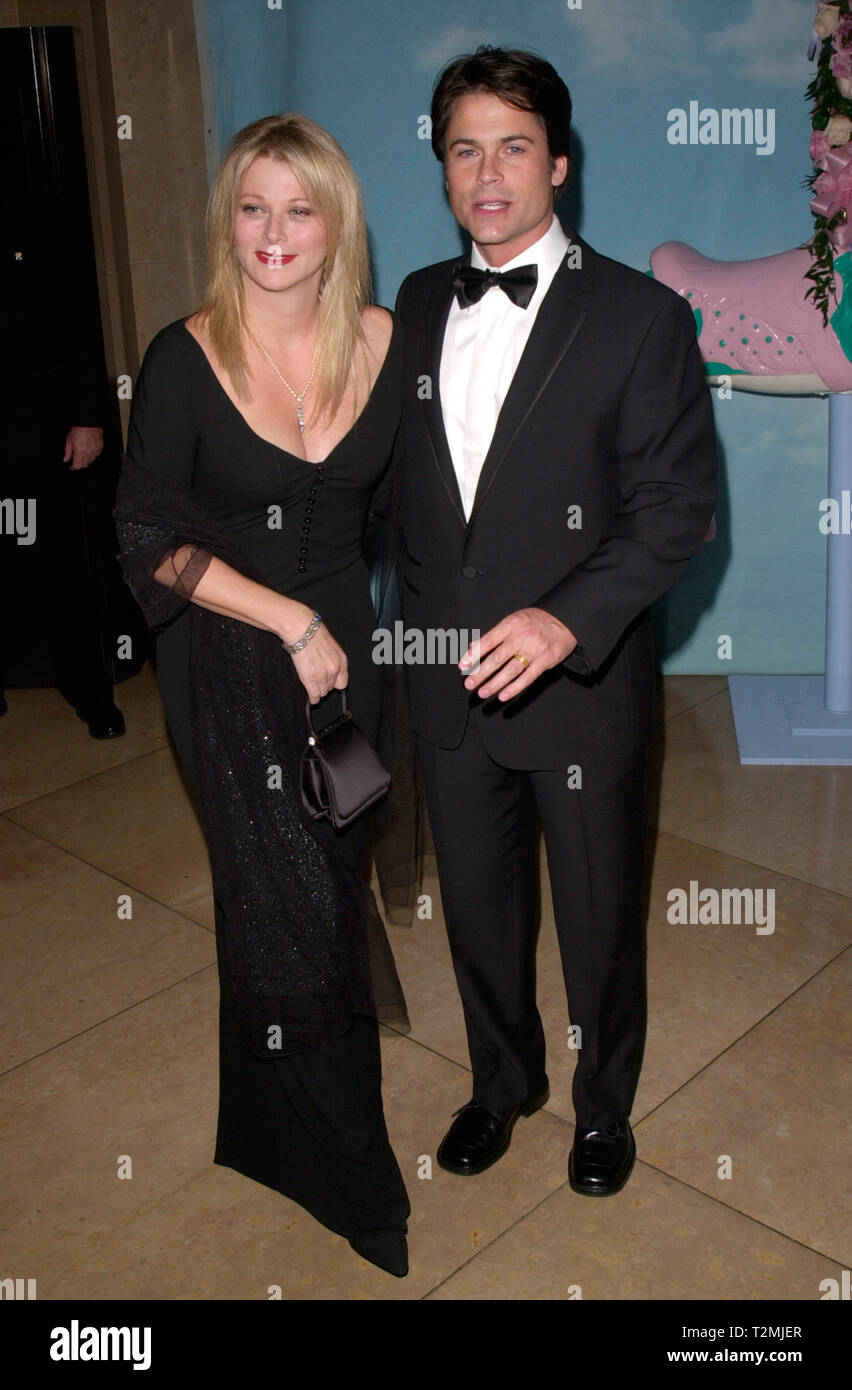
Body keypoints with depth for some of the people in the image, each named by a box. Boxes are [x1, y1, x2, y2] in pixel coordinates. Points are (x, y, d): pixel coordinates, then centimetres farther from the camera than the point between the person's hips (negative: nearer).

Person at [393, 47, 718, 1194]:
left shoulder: (640, 316, -10)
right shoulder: (418, 305, 6)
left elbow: (679, 504, -13)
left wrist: (569, 617, -27)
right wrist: (419, 625, 11)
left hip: (583, 686, -4)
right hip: (451, 683, 5)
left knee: (599, 924, 14)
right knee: (478, 908, 20)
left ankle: (604, 1106, 41)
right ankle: (503, 1081, 46)